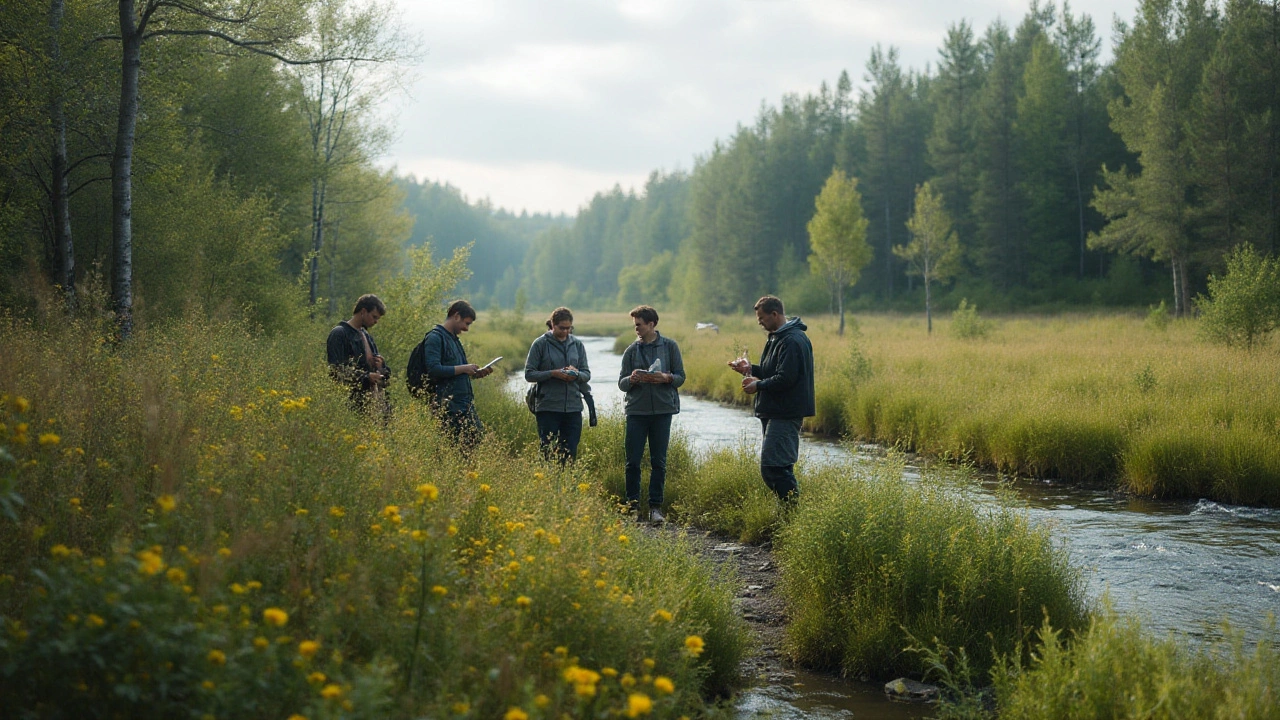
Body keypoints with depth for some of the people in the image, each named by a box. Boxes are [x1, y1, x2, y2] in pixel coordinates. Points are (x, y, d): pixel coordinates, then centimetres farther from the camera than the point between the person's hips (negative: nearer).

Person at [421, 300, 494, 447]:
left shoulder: (454, 338, 20)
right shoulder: (435, 337, -9)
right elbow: (434, 369, -21)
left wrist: (477, 374, 11)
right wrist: (463, 368, -15)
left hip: (466, 404, 9)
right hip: (447, 406, -9)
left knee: (477, 439, 3)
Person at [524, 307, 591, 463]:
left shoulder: (577, 344, 11)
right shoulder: (541, 344, -1)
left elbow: (587, 374, 11)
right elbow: (529, 374, -4)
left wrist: (576, 374, -12)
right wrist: (553, 373, -16)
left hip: (573, 408, 3)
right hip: (548, 408, -3)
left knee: (570, 454, 3)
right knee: (549, 453, -2)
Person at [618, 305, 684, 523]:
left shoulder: (670, 346, 4)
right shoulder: (632, 350, 7)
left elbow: (680, 376, 4)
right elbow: (621, 383, 7)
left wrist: (666, 378, -17)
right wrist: (631, 379, -15)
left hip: (662, 410, -1)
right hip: (636, 410, 1)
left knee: (659, 462, 2)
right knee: (633, 461, 0)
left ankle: (656, 507, 7)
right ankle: (633, 505, 9)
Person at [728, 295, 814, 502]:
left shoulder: (792, 341, -16)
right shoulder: (778, 338, 18)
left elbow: (785, 378, -22)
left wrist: (758, 386, -11)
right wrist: (751, 369, 11)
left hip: (784, 414, -11)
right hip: (775, 413, 11)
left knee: (773, 468, -13)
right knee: (780, 468, 11)